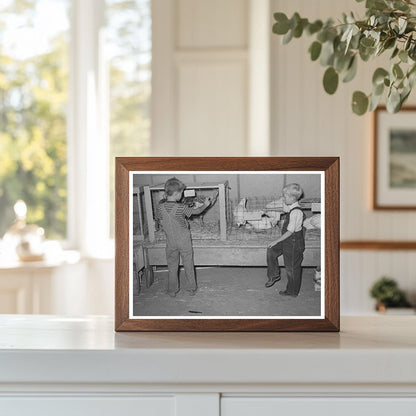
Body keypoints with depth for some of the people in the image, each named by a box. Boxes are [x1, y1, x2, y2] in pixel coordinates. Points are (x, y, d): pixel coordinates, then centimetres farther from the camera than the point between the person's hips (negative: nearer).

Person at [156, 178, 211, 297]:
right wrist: (205, 205, 9)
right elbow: (196, 211, -8)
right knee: (188, 265, 14)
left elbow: (159, 220, 3)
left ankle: (172, 290, 22)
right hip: (184, 240, -2)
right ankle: (192, 288, 25)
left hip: (170, 241, 3)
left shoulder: (161, 207, -12)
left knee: (172, 266, 15)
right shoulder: (181, 208, -22)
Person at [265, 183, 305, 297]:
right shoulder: (291, 208, -1)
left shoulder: (296, 212, -29)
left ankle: (292, 292, 25)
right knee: (271, 251, 14)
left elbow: (290, 231, -27)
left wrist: (276, 241, -20)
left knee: (292, 268, 7)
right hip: (288, 241, 9)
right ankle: (274, 275, 29)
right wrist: (285, 201, 4)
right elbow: (285, 209, 25)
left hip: (294, 243, -9)